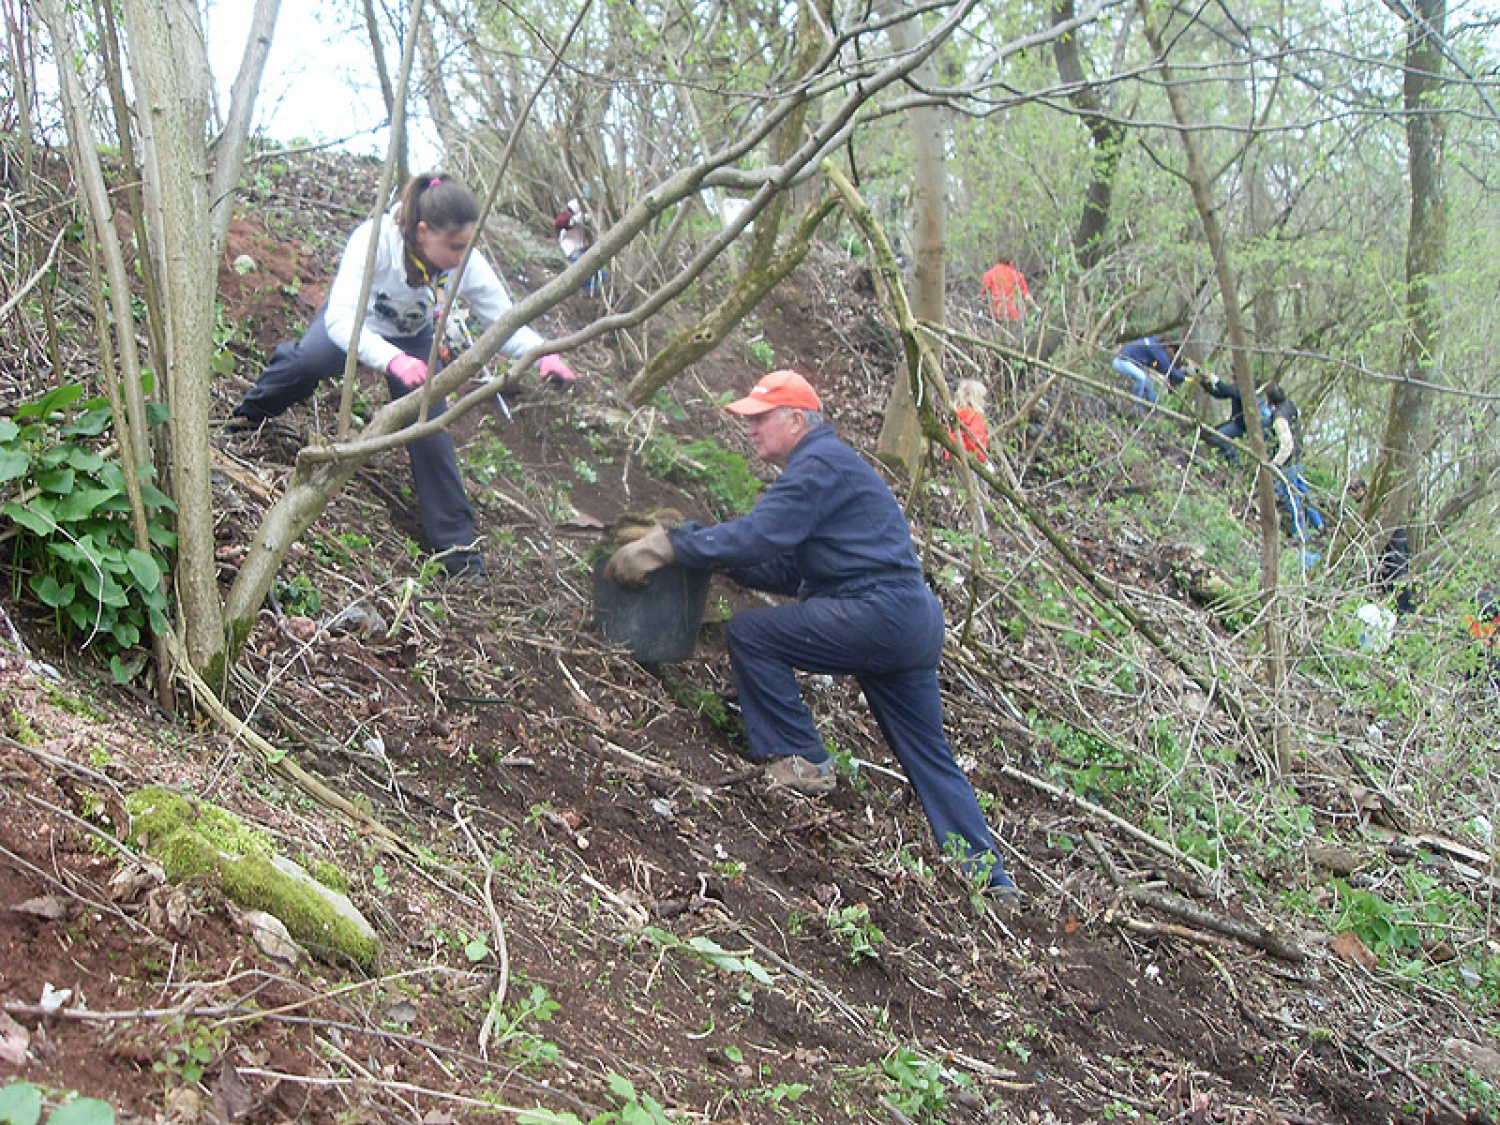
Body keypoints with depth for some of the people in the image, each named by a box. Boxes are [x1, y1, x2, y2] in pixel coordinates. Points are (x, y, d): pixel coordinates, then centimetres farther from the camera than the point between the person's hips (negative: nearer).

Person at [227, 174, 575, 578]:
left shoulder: (468, 265, -31)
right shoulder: (374, 240, -41)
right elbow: (340, 319, -47)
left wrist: (543, 354, -45)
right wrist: (393, 360, -63)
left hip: (413, 339, 2)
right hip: (356, 321, -2)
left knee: (430, 430, -12)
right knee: (307, 362, -31)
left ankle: (455, 542, 0)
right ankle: (253, 411, 4)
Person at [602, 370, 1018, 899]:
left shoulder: (819, 464, -8)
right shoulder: (823, 464, 24)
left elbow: (757, 537, -20)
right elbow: (788, 572, 21)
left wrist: (668, 546, -15)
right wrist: (711, 553, 12)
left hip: (877, 615, -11)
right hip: (914, 622, 11)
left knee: (749, 632, -7)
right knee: (927, 756, 14)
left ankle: (799, 760, -1)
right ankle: (989, 877, 18)